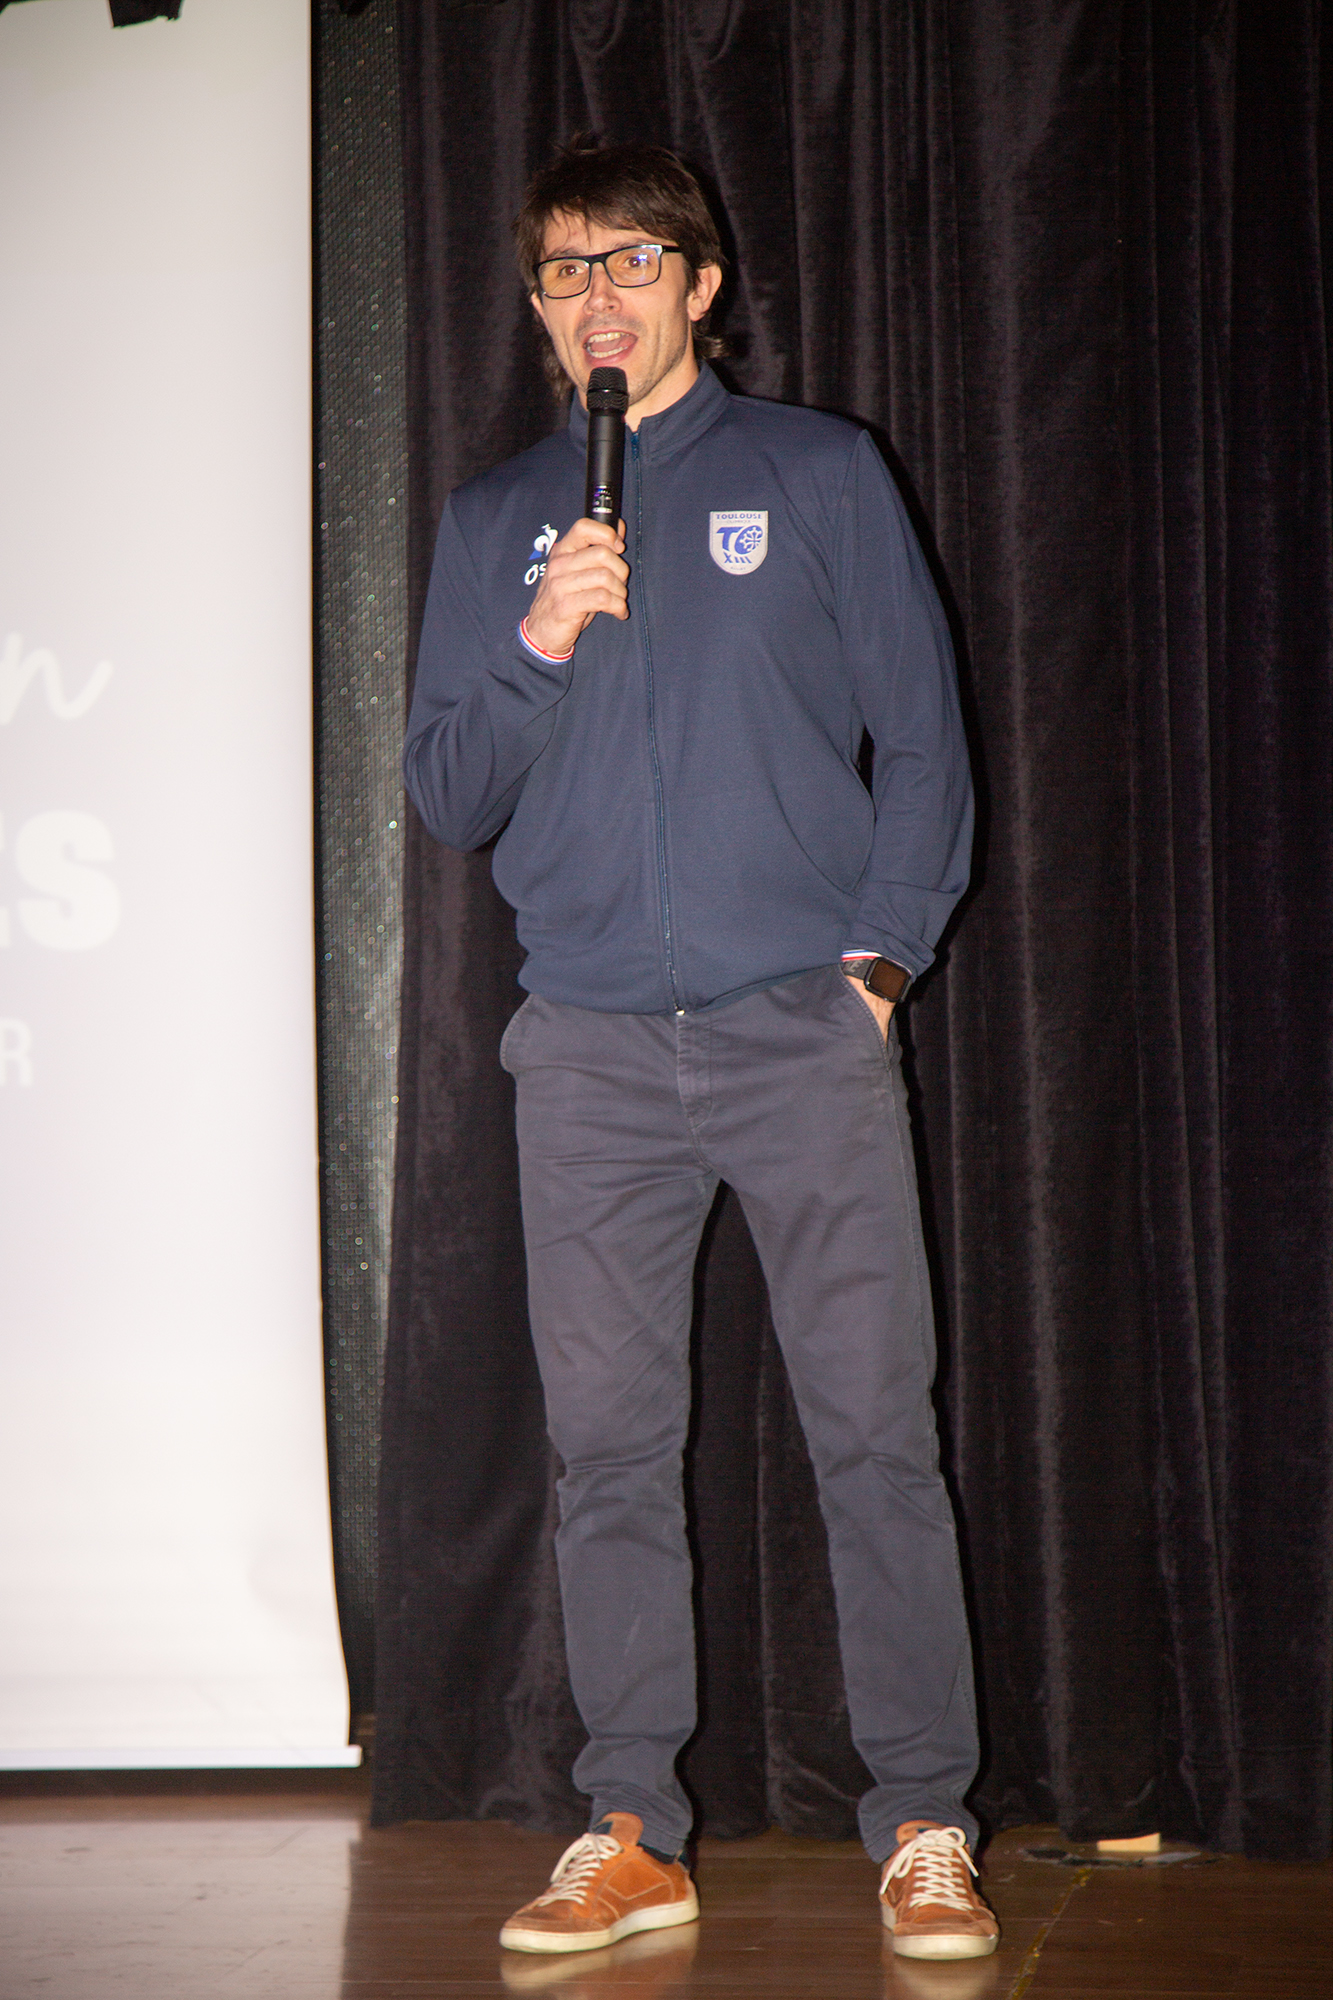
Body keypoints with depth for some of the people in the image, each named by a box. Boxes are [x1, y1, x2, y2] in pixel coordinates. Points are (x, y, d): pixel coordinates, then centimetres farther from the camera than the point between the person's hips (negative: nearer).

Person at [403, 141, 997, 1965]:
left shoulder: (819, 473, 10)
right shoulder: (495, 522, 16)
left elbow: (923, 737, 9)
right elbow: (449, 798, 12)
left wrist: (881, 952, -2)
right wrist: (537, 647, -5)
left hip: (805, 1028, -2)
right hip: (591, 1054, 2)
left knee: (875, 1427, -6)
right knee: (609, 1449, 2)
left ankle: (925, 1830, 0)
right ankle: (632, 1836, 10)